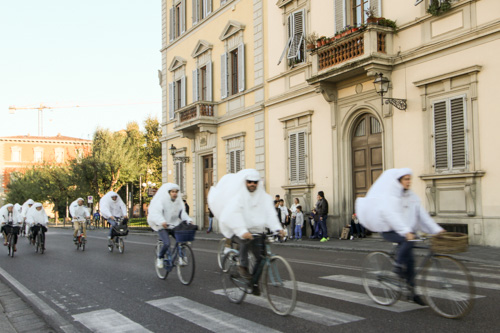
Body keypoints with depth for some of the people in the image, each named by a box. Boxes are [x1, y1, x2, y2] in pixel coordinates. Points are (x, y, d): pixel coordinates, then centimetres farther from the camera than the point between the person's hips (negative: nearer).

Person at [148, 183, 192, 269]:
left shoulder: (179, 201, 6)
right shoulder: (161, 201, -13)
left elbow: (182, 213, 2)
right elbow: (155, 213, -25)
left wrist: (188, 220, -18)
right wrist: (162, 221, -43)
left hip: (174, 225, 5)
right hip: (162, 227, -5)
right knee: (167, 243, -22)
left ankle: (181, 258, 5)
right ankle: (159, 258, 5)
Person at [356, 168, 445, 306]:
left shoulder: (412, 197, 8)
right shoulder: (389, 196, -13)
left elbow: (423, 215, 6)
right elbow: (392, 215, -28)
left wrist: (437, 229, -5)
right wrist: (406, 231, -40)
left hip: (405, 232, 6)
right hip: (389, 231, -6)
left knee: (409, 259, 0)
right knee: (408, 241, -33)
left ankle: (412, 291, 10)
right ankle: (398, 266, -13)